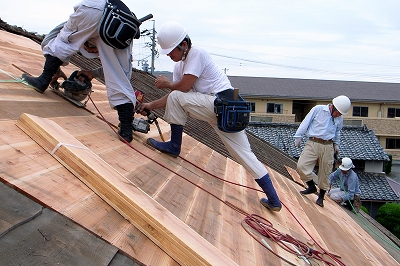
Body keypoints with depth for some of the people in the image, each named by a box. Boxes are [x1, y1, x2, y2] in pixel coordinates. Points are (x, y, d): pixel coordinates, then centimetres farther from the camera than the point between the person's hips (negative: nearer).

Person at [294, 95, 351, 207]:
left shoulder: (340, 119, 11)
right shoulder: (318, 109, -2)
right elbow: (305, 123, -1)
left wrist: (336, 144, 22)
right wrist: (298, 136, -2)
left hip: (327, 147, 3)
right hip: (312, 143, -2)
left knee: (325, 172, 4)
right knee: (301, 166, -16)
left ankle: (321, 196, 20)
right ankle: (311, 186, 6)